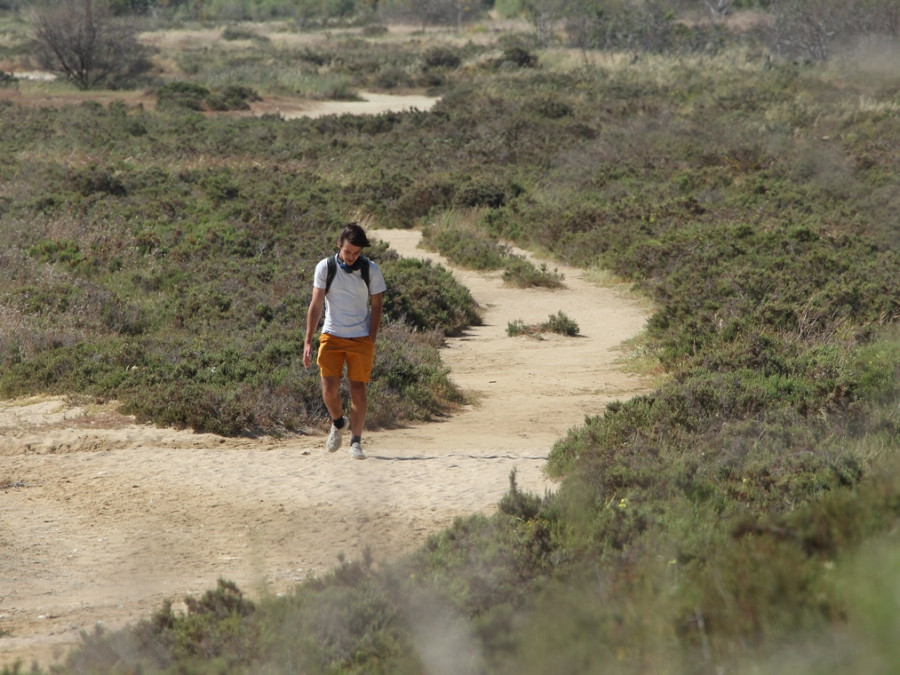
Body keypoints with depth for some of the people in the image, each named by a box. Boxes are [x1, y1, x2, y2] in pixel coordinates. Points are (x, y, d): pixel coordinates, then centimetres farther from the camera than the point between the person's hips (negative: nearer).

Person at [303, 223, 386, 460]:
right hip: (332, 336, 0)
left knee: (359, 390, -3)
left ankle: (356, 441, 8)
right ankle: (338, 423, 24)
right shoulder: (325, 267, -4)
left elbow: (376, 307, 4)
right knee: (329, 389, -7)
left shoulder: (371, 270, -2)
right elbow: (316, 305, -2)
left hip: (361, 339, 0)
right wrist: (308, 341, -7)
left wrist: (371, 342, -2)